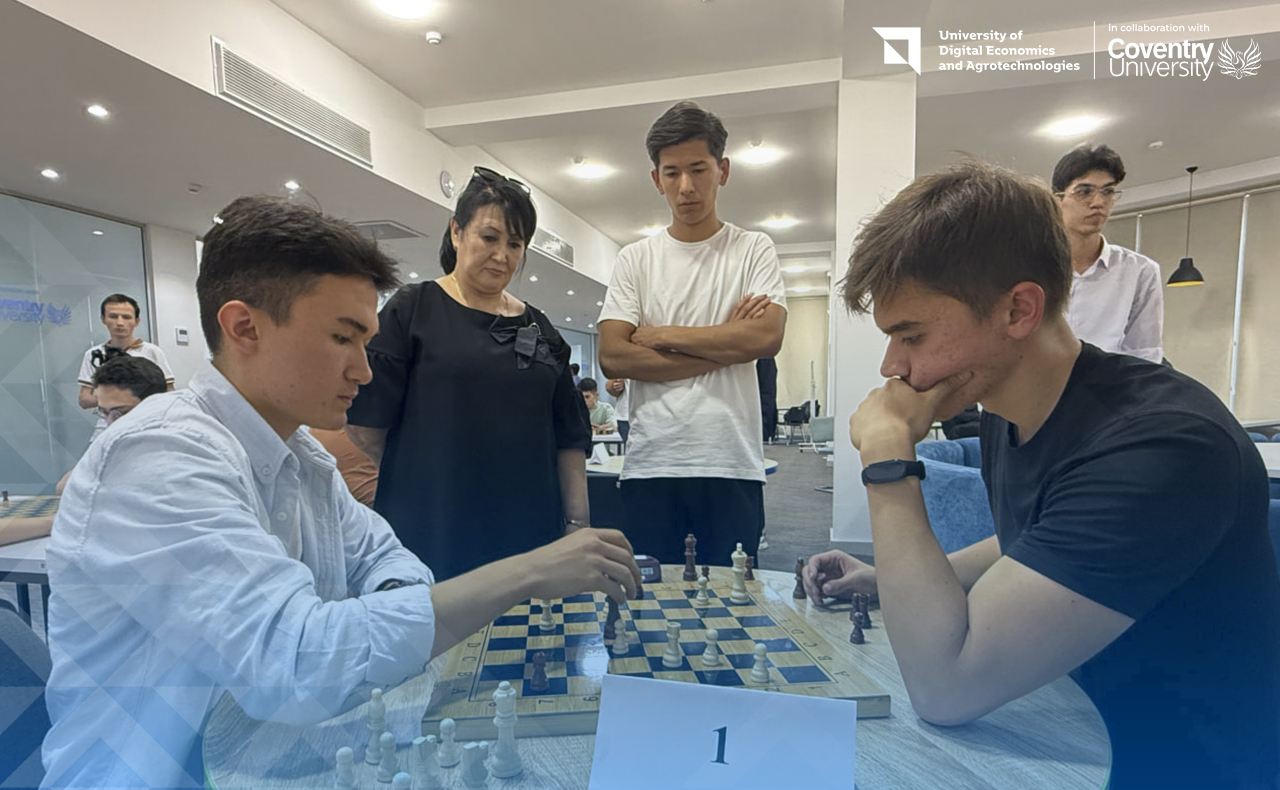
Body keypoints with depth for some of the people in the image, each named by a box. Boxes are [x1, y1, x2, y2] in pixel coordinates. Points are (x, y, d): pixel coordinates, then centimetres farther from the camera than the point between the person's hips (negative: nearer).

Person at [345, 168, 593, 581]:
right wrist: (423, 475, 6)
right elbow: (365, 423, -3)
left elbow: (569, 437, 11)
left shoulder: (538, 327, 12)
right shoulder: (413, 309, 0)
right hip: (428, 533, -3)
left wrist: (577, 522, 6)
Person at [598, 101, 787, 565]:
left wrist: (659, 335, -6)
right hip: (650, 463, 1)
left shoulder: (754, 250, 6)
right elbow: (612, 358, -4)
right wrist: (725, 345, -6)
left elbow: (767, 337, -11)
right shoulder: (635, 259, 8)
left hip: (732, 464, -1)